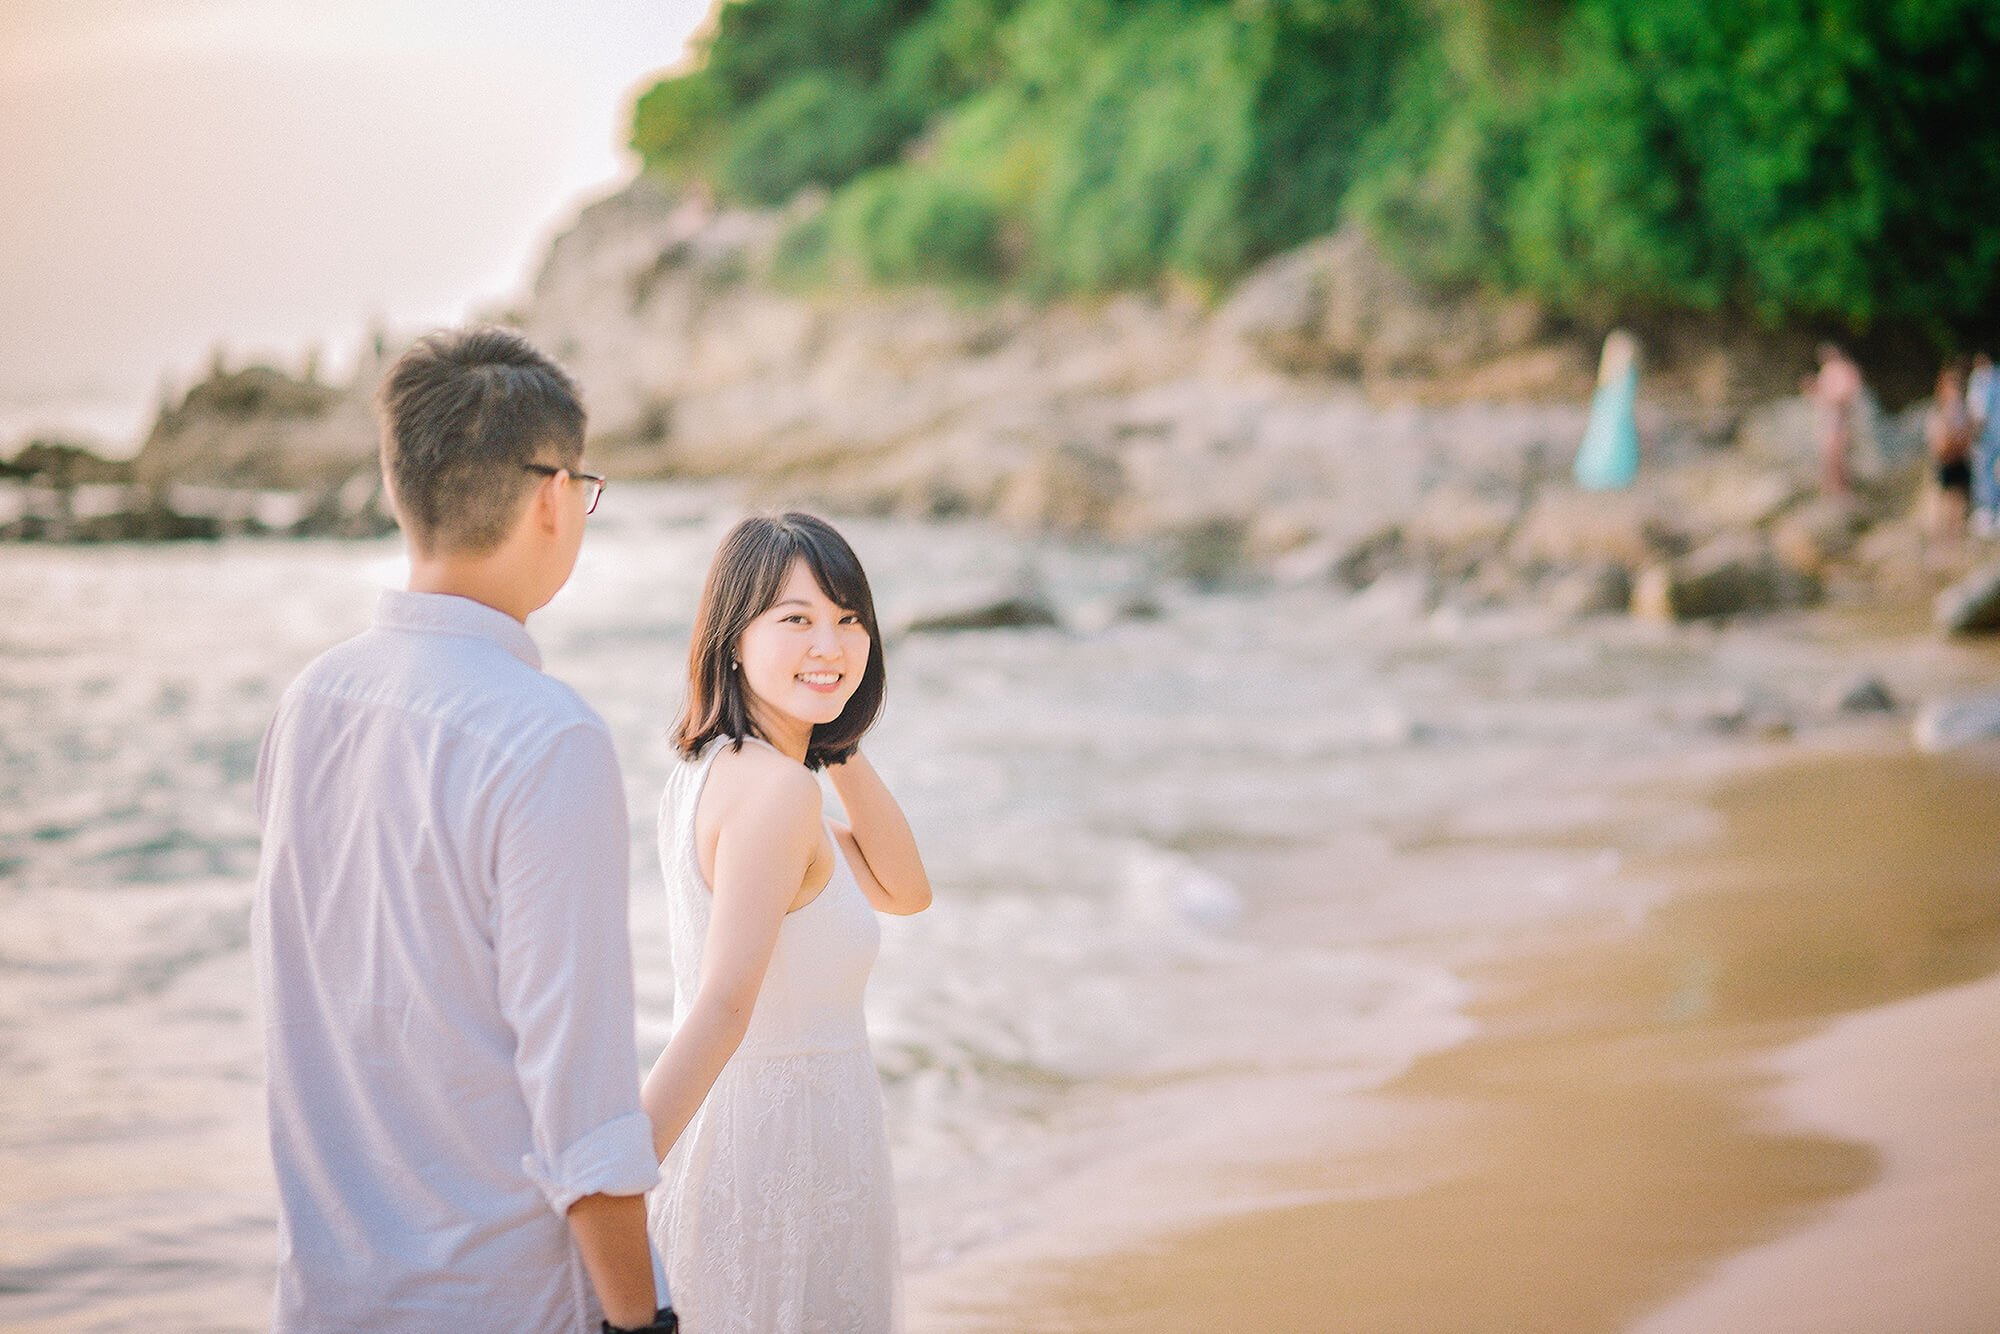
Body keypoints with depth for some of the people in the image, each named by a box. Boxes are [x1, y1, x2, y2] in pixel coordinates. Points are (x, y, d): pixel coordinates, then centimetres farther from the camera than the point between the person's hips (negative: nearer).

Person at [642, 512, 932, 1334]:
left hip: (718, 1136, 9)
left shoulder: (704, 769, 6)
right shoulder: (775, 789, -21)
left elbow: (904, 889, 11)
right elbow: (723, 1006, -30)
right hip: (790, 1153, -9)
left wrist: (840, 741, 2)